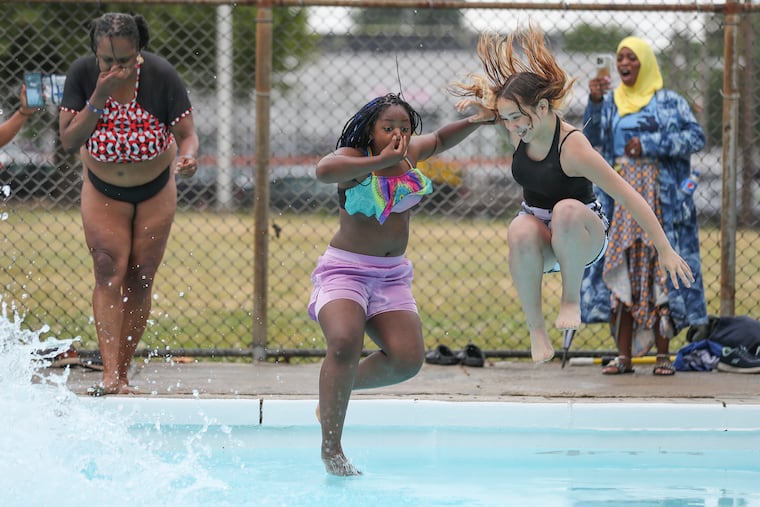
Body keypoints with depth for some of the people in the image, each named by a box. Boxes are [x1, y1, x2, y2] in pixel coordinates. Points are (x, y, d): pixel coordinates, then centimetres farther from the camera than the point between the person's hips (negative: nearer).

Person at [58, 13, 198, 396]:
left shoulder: (161, 76, -21)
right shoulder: (82, 74, -19)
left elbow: (187, 134, -18)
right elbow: (69, 140, -21)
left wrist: (188, 156, -41)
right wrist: (99, 97, -33)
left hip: (155, 190, 0)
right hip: (103, 191, 0)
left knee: (140, 280, 0)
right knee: (109, 273, -16)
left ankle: (123, 377, 8)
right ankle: (110, 374, -25)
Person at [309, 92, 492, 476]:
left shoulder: (410, 154, 7)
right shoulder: (354, 158, -12)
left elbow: (439, 139, 28)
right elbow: (324, 170, -35)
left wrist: (474, 122, 12)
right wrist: (381, 160, -35)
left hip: (392, 275, 6)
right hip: (345, 269, -6)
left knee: (407, 358, -13)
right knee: (344, 342, -31)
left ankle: (338, 391, 16)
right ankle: (331, 449, -21)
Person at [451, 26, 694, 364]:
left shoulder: (573, 148, -27)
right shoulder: (517, 131, -9)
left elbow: (627, 196, -26)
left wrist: (665, 251, -25)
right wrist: (476, 100, -13)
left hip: (582, 235, -4)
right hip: (538, 233, 4)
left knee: (567, 210, -39)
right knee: (520, 231, -34)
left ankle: (571, 299, -19)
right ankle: (536, 329, -25)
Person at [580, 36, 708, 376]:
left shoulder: (669, 102, 4)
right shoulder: (611, 103, 13)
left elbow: (696, 137, -6)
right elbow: (593, 139, 1)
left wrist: (650, 144, -12)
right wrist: (594, 102, -13)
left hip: (660, 196, -3)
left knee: (661, 269, -6)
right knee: (620, 271, -1)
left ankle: (663, 355, -2)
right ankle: (624, 356, 0)